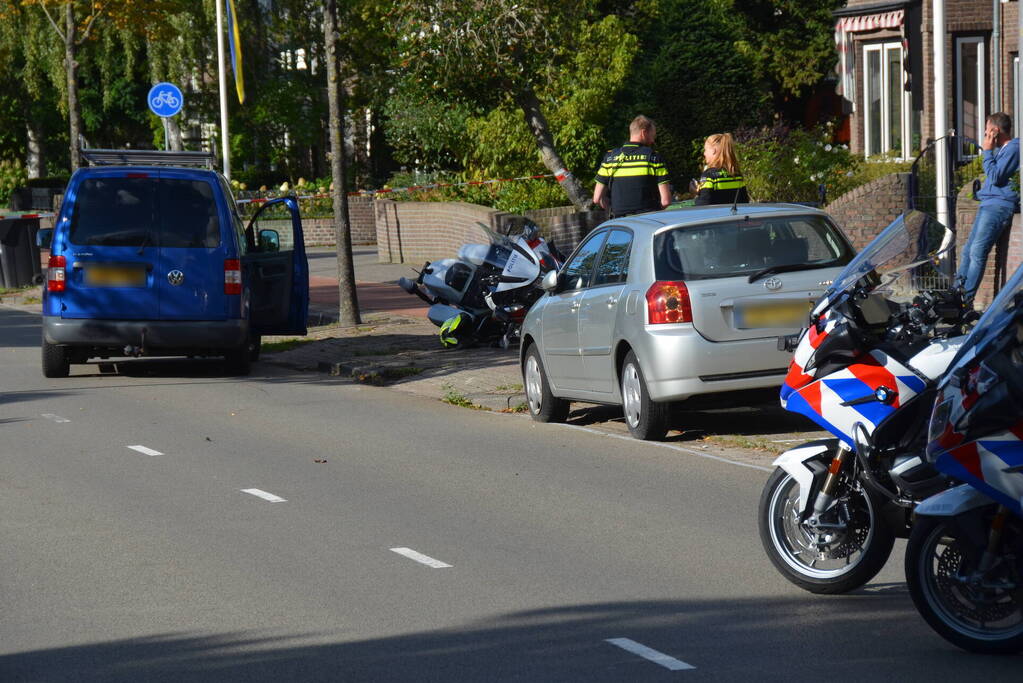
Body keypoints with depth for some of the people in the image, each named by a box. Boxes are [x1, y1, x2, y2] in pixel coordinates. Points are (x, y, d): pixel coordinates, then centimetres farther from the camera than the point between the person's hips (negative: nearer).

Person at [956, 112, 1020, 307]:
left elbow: (996, 177, -17)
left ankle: (966, 300, -19)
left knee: (978, 252, -17)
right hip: (989, 204, 11)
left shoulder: (1013, 149, -11)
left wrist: (987, 151, -10)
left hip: (1000, 205, -11)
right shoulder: (1001, 149, 21)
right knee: (968, 251, 8)